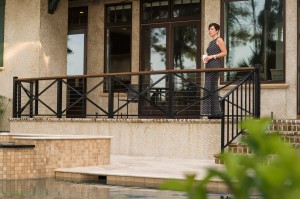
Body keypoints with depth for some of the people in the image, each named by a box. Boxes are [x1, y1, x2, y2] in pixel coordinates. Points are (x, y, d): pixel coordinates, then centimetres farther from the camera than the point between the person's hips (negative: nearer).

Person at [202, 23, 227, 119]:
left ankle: (216, 113, -13)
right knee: (208, 89, 4)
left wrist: (212, 56, -15)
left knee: (212, 89, -13)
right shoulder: (211, 42, 22)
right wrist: (206, 58, 12)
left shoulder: (219, 40, -2)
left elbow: (224, 52, -10)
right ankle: (211, 112, 4)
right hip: (209, 66, 9)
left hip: (215, 66, -9)